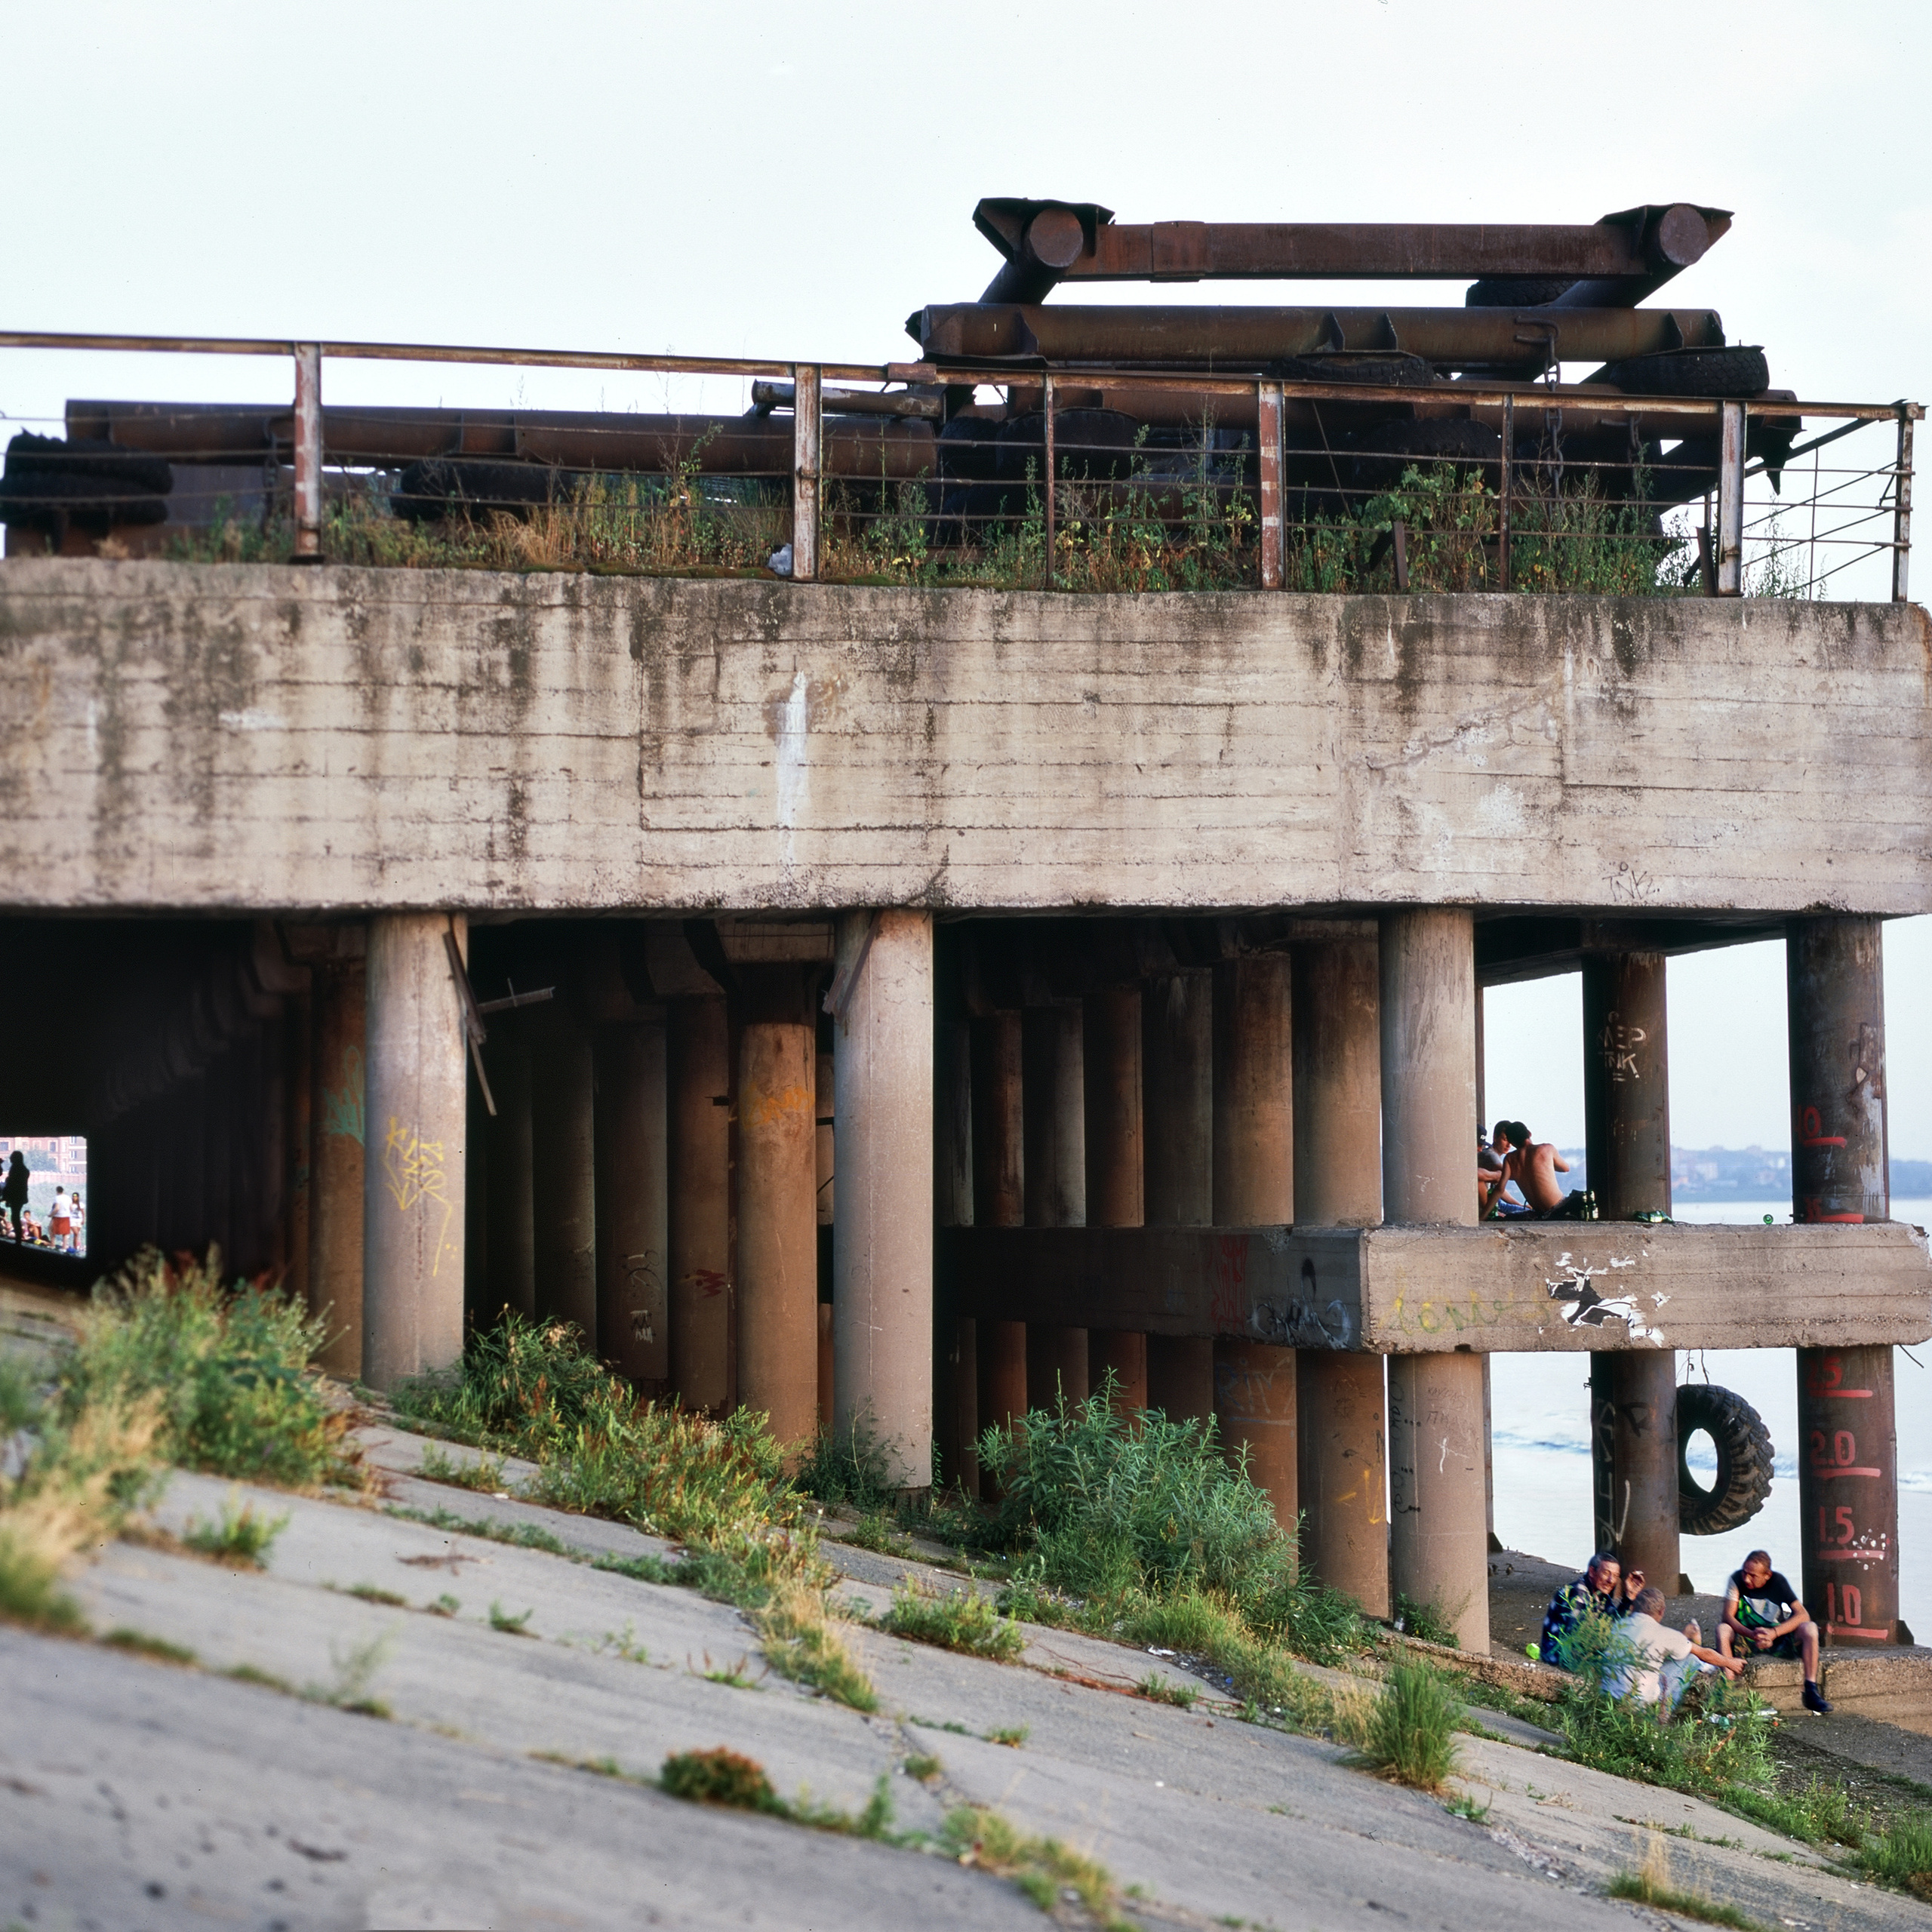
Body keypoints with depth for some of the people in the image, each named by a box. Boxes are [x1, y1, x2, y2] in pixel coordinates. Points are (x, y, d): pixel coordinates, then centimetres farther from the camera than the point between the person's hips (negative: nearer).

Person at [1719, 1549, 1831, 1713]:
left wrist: (1773, 1632, -32)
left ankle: (1811, 1692, -28)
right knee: (1722, 1629, -30)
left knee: (1810, 1628, -25)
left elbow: (1803, 1615, -17)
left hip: (1779, 1641, 1)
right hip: (1746, 1641, -1)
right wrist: (1753, 1635, -35)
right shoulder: (1737, 1579, -11)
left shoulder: (1777, 1582, -10)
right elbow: (1728, 1617, -18)